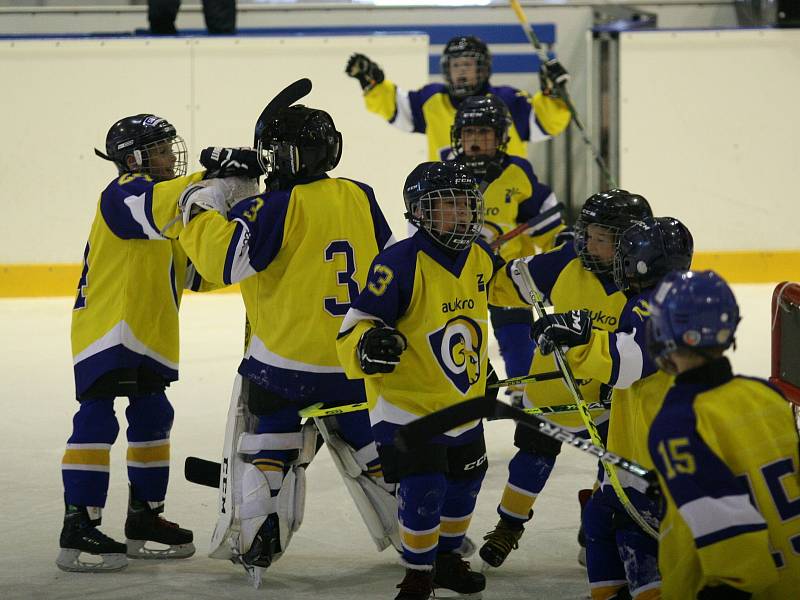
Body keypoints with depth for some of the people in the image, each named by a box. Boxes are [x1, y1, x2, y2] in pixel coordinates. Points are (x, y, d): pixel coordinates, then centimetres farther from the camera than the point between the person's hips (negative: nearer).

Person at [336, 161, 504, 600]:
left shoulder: (480, 258, -2)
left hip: (463, 404, 7)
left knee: (464, 484, 18)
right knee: (423, 491, -14)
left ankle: (447, 559, 42)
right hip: (405, 402, -7)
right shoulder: (399, 263, -23)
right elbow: (354, 328, -21)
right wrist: (368, 346, -44)